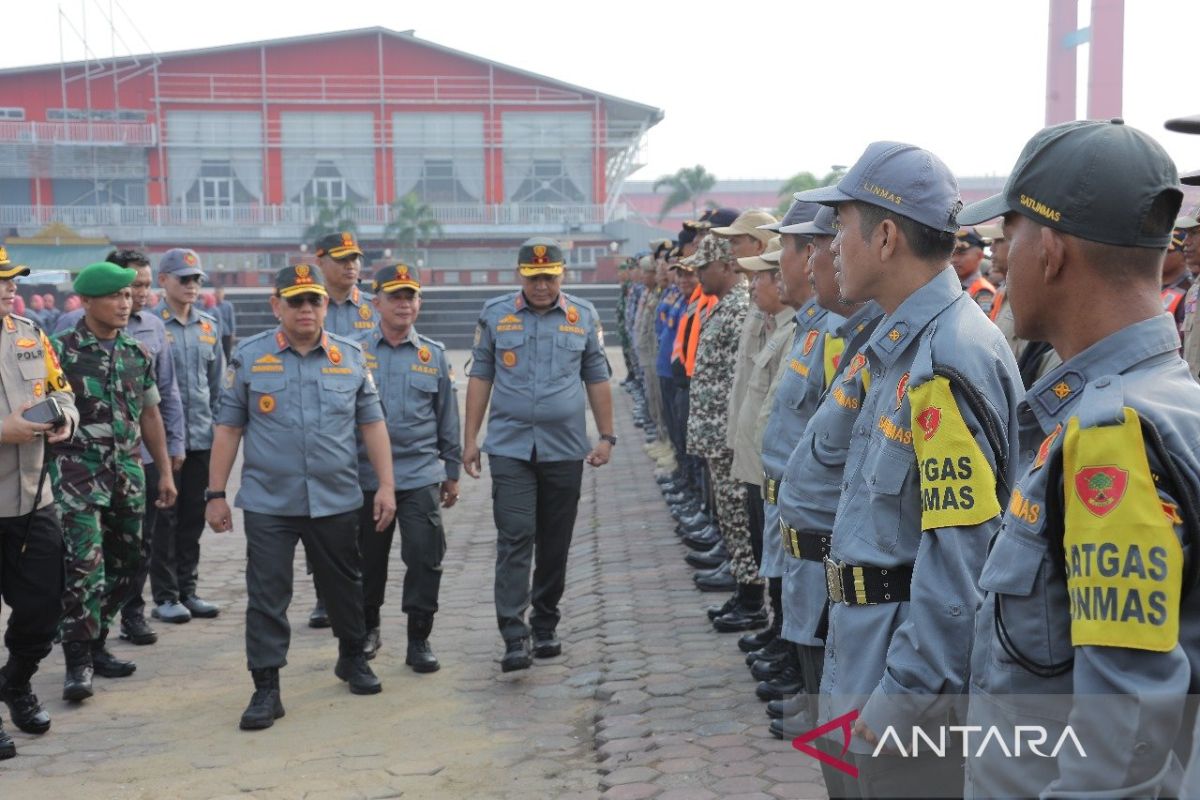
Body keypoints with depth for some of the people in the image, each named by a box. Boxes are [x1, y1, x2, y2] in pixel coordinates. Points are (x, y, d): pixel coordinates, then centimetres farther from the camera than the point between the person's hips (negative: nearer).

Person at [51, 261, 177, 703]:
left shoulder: (138, 353, 10)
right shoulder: (61, 349, -5)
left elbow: (150, 415, 15)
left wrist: (165, 471, 14)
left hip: (128, 472, 6)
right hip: (78, 472, -6)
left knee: (125, 565, 10)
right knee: (85, 564, -13)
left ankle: (95, 643, 25)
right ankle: (78, 661, -3)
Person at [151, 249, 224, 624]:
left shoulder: (210, 325, 11)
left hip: (202, 438, 5)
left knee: (193, 517, 11)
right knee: (164, 518, 2)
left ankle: (187, 589, 22)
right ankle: (165, 596, 11)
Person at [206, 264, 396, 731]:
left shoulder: (351, 357, 4)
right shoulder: (248, 357, 0)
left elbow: (372, 423, 6)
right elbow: (228, 428, 2)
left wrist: (386, 485, 1)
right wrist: (216, 494, 0)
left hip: (337, 500, 2)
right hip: (268, 503, -1)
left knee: (345, 585, 16)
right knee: (266, 597, 0)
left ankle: (353, 658, 38)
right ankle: (266, 690, 9)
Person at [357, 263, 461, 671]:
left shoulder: (434, 355, 7)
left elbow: (447, 418, 11)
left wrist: (452, 472, 11)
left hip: (421, 474, 0)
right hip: (366, 475, 0)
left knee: (424, 558, -5)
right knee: (368, 558, 11)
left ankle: (419, 638, 9)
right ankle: (367, 629, 30)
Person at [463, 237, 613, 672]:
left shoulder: (584, 317, 5)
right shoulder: (495, 314, 3)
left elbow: (597, 380, 10)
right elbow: (480, 377, 6)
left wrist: (606, 436, 5)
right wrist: (470, 439, 3)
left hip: (564, 448, 2)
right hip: (510, 446, -1)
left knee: (555, 544, 9)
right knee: (514, 539, -9)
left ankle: (546, 626, 24)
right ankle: (514, 636, -8)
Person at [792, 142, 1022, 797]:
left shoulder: (947, 363, -23)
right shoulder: (902, 346, 9)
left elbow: (960, 560, -26)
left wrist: (901, 700, -21)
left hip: (921, 689, -9)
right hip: (879, 645, 9)